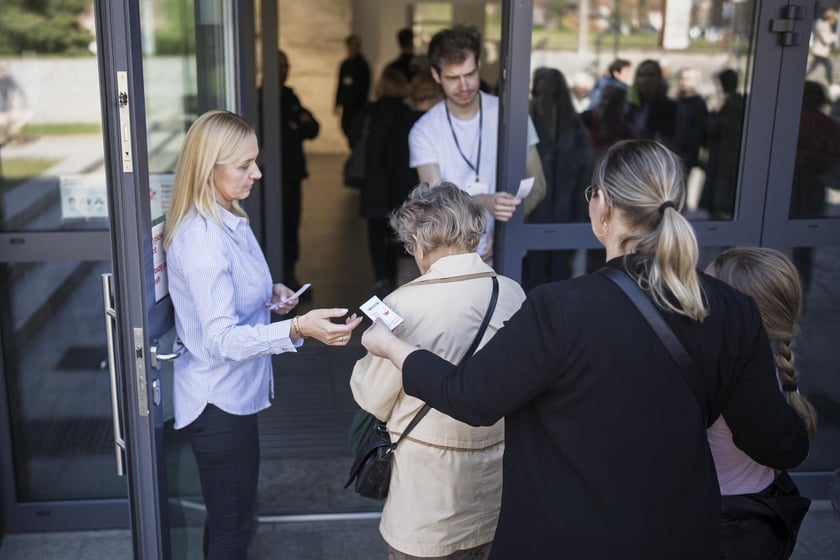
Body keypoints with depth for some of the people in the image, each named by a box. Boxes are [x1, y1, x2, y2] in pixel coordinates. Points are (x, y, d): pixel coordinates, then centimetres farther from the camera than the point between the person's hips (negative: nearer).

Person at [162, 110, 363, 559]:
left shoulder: (227, 219, 3)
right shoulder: (201, 236, -27)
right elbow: (222, 338, -32)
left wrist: (268, 294, -1)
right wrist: (298, 328, -46)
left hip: (232, 394, 9)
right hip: (218, 402, -9)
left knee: (227, 518, 25)